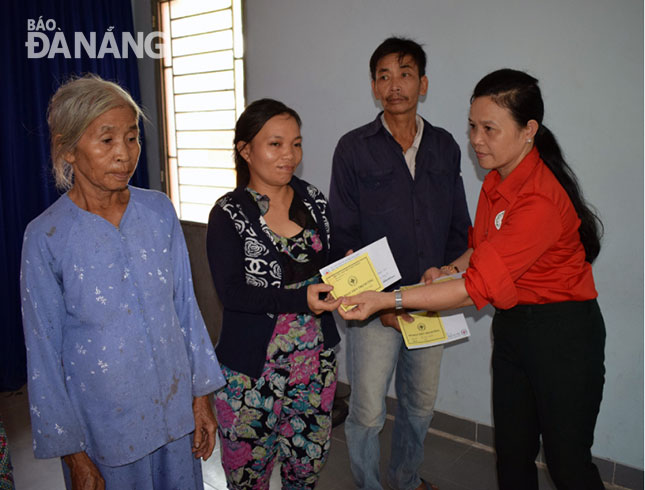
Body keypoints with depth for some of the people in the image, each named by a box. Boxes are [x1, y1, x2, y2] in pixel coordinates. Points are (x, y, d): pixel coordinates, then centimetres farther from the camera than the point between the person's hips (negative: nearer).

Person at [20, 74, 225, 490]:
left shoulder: (160, 211, -5)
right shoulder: (46, 237, -14)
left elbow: (186, 305, 1)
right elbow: (45, 353, -8)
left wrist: (202, 396, 3)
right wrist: (73, 455, -6)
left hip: (176, 409, 3)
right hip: (103, 425, -3)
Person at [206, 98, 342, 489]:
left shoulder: (313, 200, 4)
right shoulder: (229, 214, -10)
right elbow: (232, 292, -17)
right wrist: (300, 299, -27)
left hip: (316, 355, 4)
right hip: (252, 363, -4)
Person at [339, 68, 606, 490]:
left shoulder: (541, 199, -26)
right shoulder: (496, 182, 2)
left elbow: (480, 286, -30)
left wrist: (388, 300, -31)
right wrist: (453, 268, 0)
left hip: (562, 333, -8)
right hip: (513, 326, 8)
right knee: (512, 455, 17)